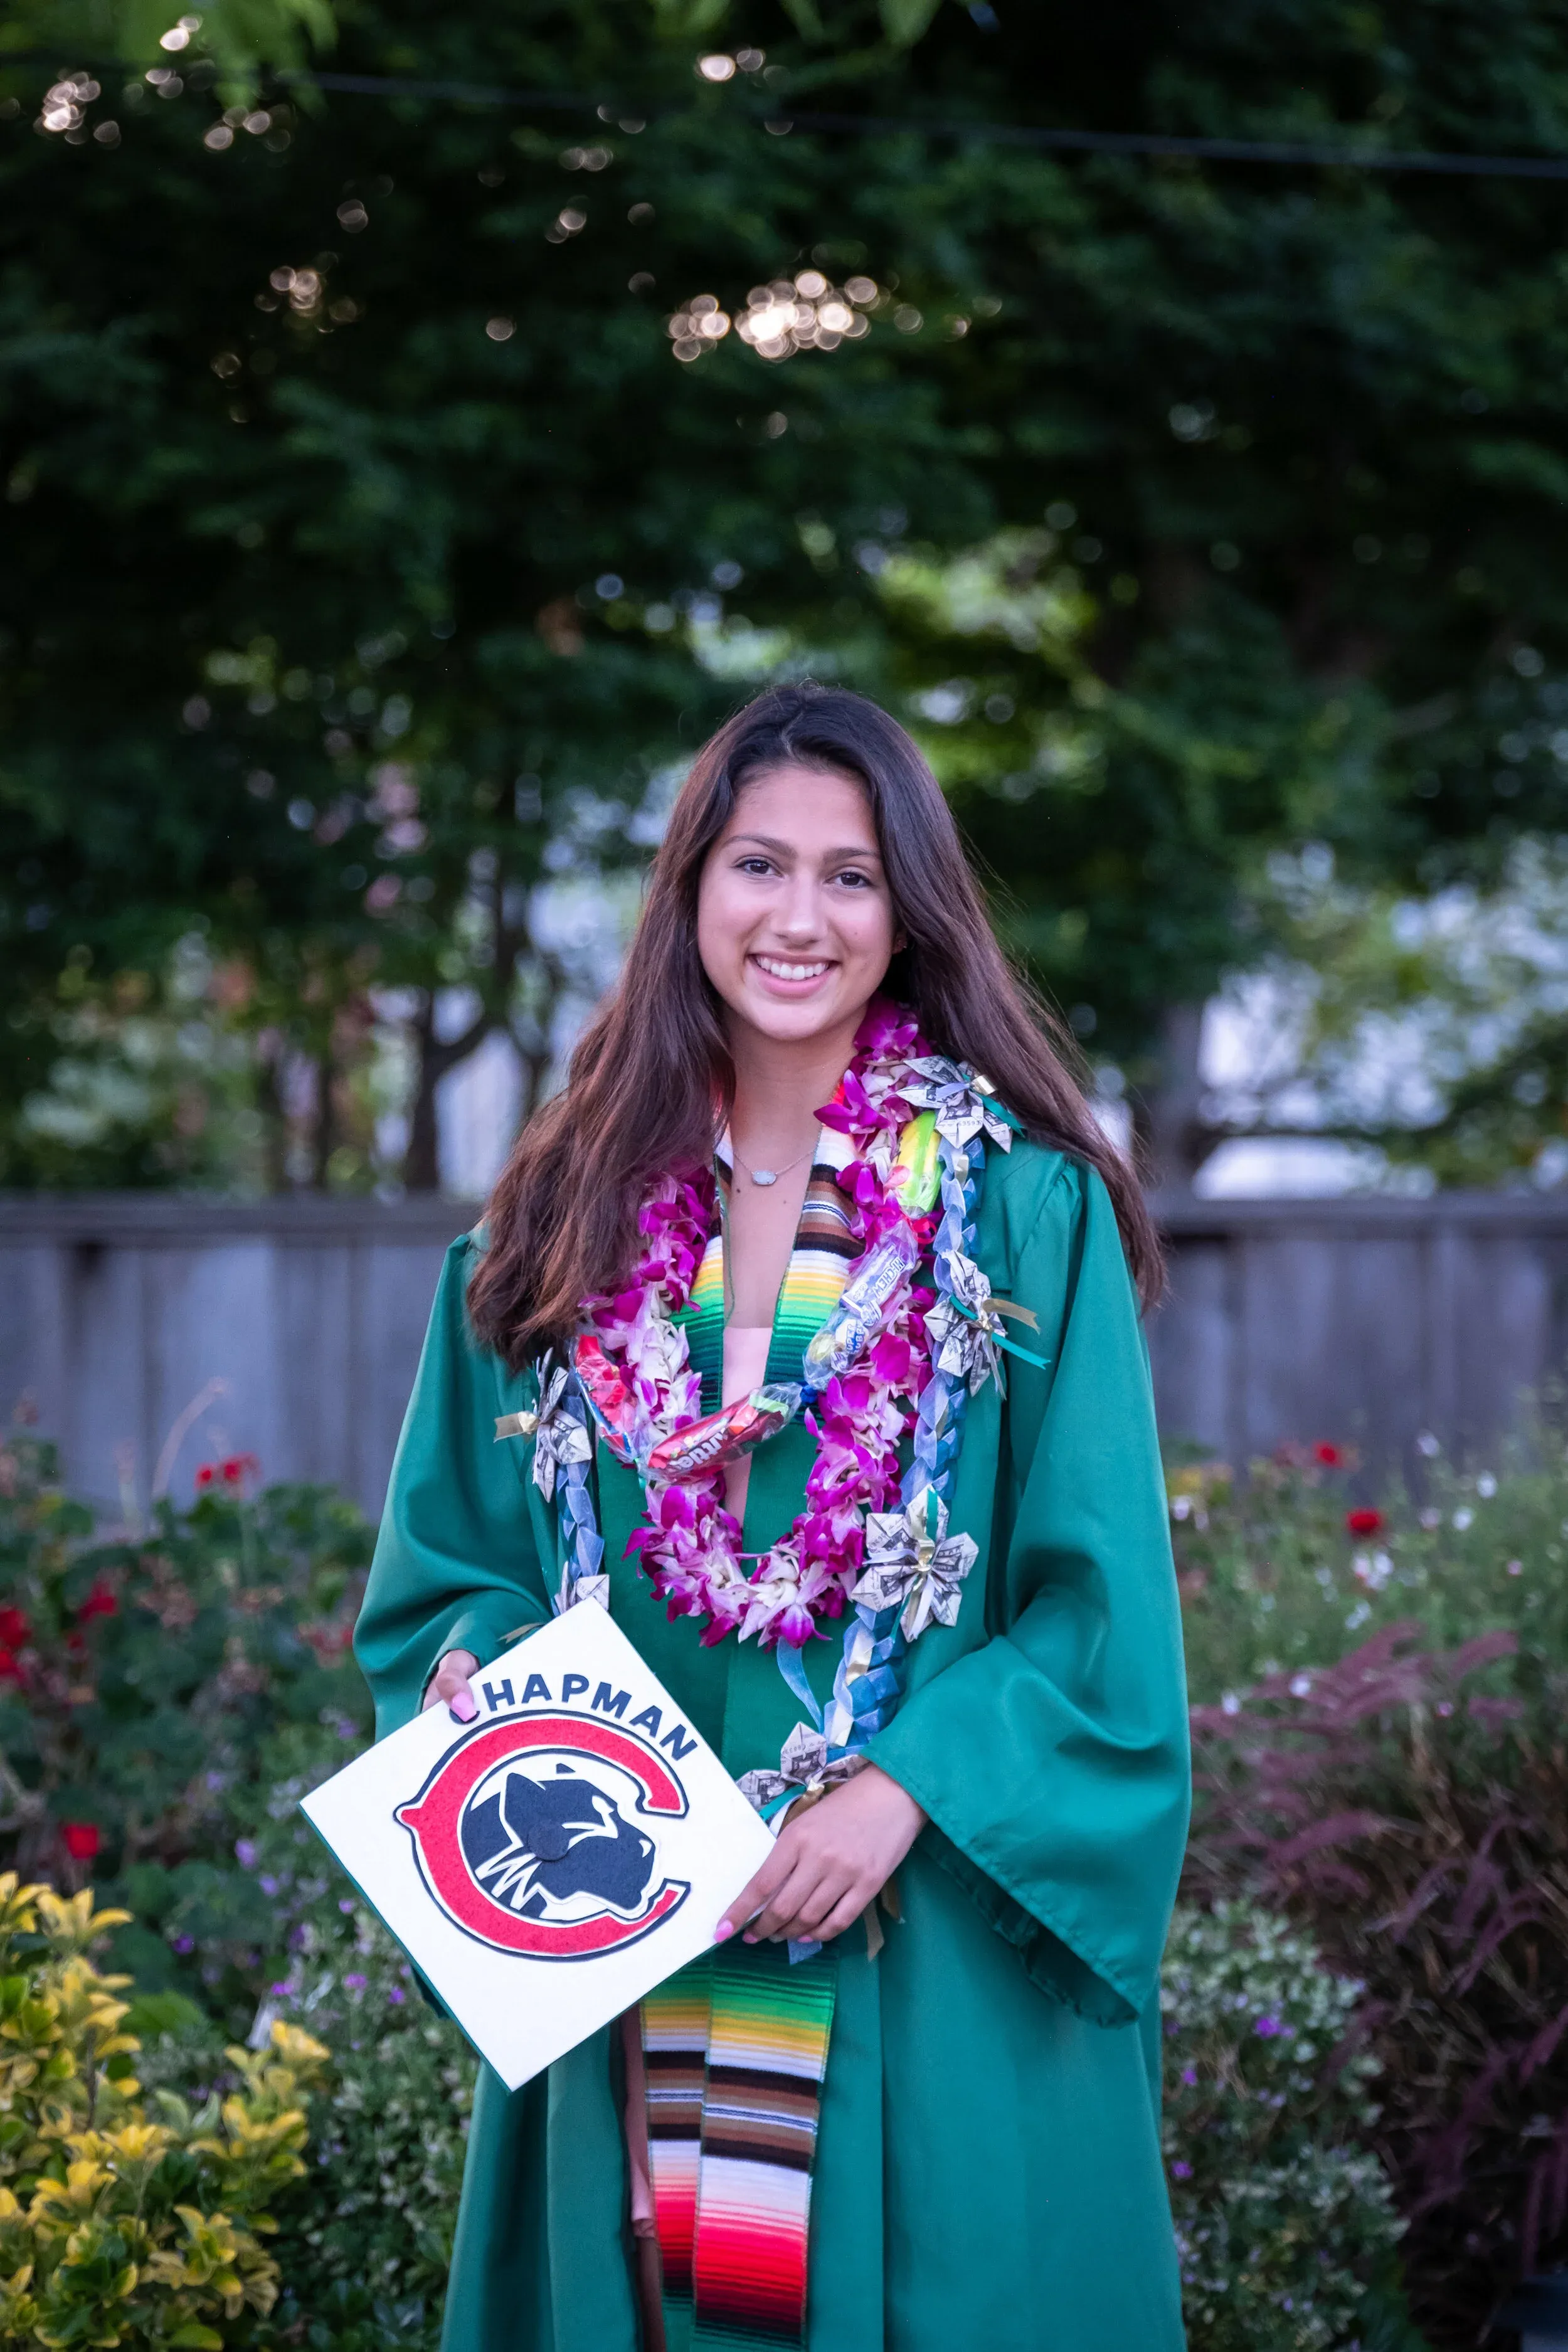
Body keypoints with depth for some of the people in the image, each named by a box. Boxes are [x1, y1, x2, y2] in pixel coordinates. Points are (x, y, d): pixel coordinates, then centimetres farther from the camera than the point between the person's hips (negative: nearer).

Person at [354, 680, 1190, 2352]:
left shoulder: (1026, 1208, -2)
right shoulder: (576, 1209, 8)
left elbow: (1100, 1597, -5)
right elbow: (454, 1557, 12)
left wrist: (905, 1788, -16)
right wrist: (490, 1703, -7)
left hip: (936, 1948, -2)